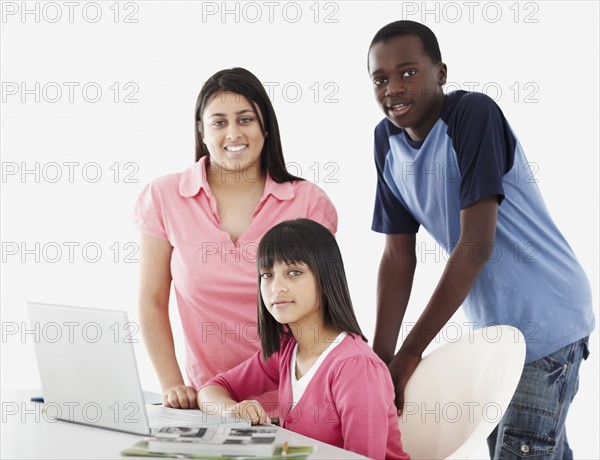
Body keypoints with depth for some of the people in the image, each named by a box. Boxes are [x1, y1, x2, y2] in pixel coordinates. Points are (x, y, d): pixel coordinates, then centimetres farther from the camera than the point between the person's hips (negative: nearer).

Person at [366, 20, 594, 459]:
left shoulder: (473, 114, -21)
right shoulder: (387, 140, -1)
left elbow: (475, 246, -26)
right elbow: (398, 257, 2)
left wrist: (409, 353, -24)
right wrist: (379, 358, -5)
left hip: (546, 320, -7)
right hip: (493, 325, 7)